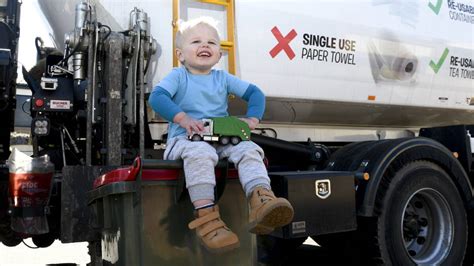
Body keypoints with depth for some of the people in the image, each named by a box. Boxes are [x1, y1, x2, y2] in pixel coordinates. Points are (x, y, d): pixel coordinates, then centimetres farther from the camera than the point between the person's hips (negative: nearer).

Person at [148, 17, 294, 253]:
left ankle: (262, 201, -46)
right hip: (186, 138, -4)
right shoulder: (178, 76, 8)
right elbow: (156, 97, -9)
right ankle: (205, 215, -46)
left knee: (249, 150, -25)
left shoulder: (223, 78, 18)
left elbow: (255, 93, 17)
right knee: (200, 153, -39)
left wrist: (252, 119, -4)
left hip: (222, 138, 4)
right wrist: (182, 117, -26)